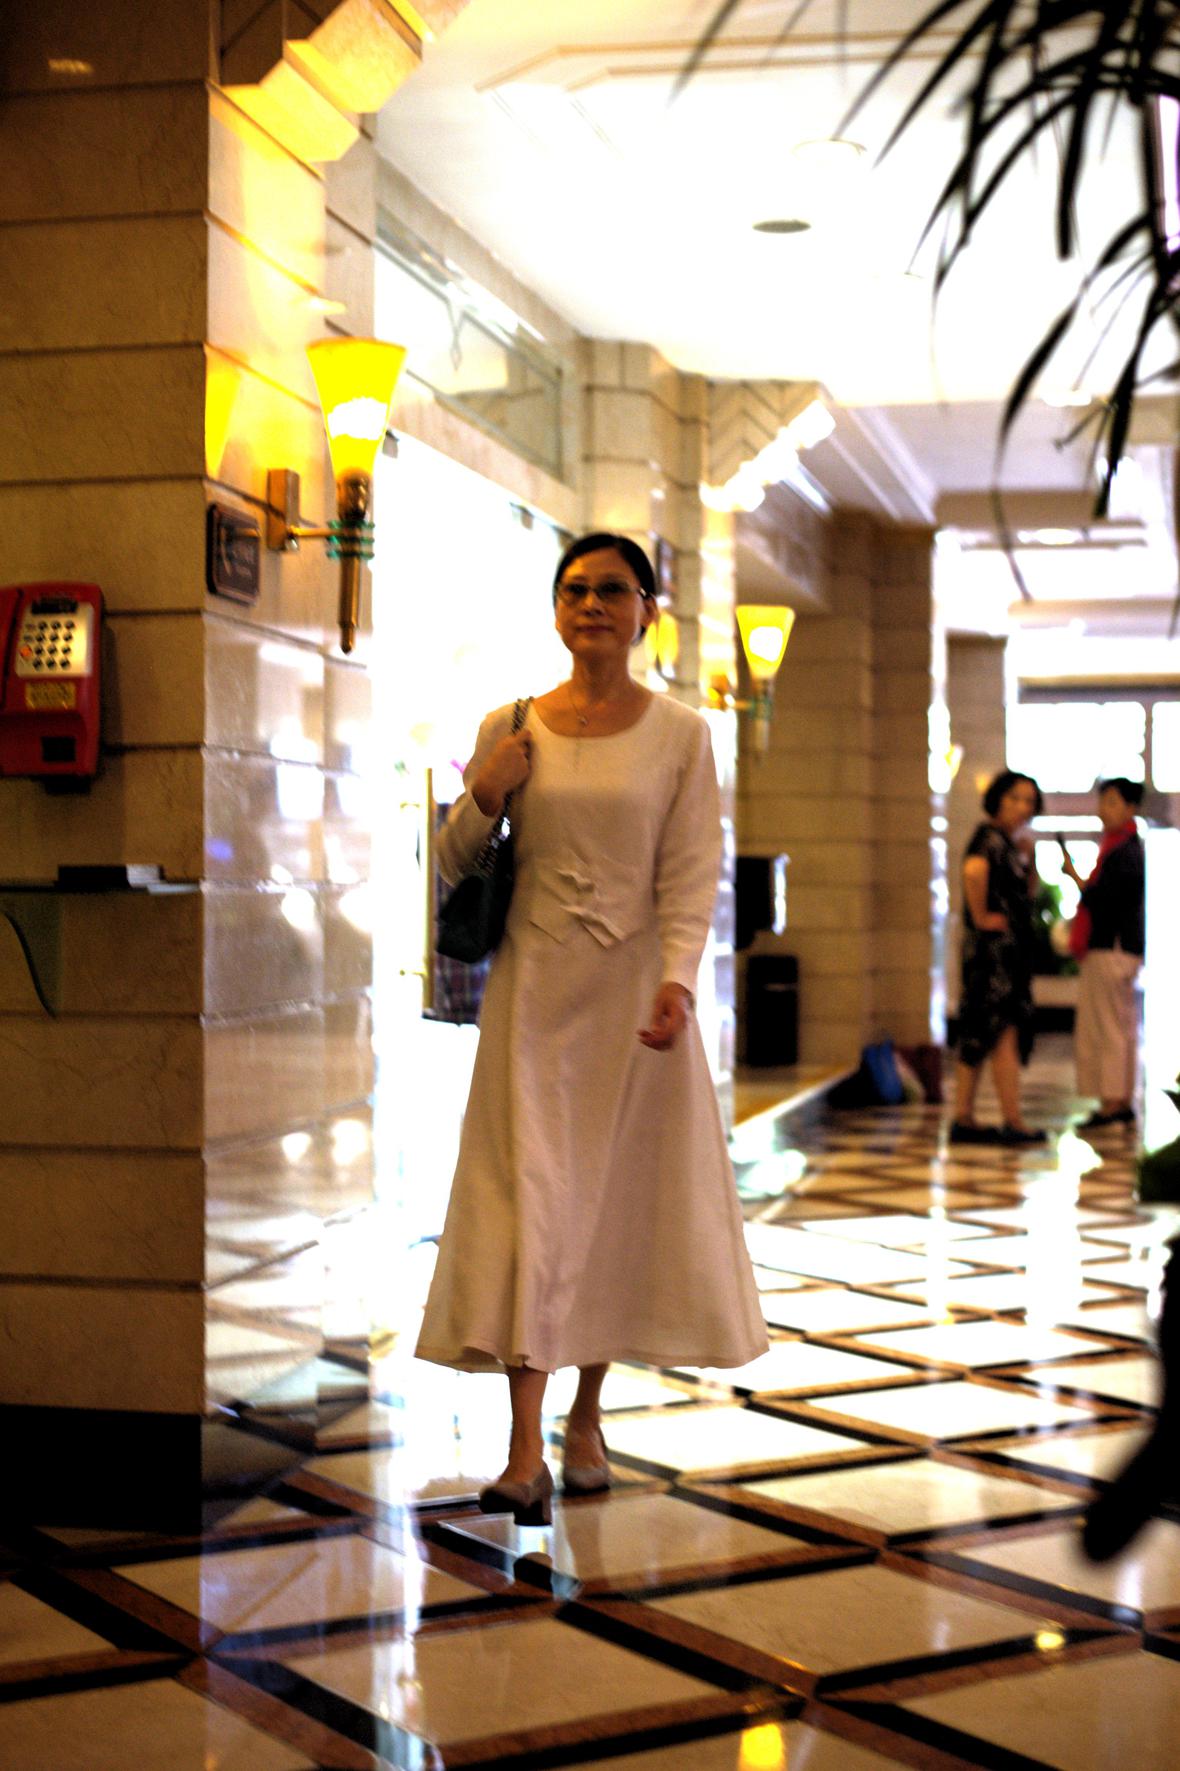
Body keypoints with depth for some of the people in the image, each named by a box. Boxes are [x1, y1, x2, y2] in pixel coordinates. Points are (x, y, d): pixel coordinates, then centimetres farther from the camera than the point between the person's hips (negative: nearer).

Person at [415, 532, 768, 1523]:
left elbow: (691, 876, -5)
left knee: (620, 1199, 6)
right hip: (534, 986, 1)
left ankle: (588, 1416, 23)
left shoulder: (681, 735, 2)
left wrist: (675, 983, -19)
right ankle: (525, 1450, -8)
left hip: (633, 992, 0)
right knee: (528, 1195, -6)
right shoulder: (510, 728, 6)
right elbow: (452, 865, 12)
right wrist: (483, 798, -8)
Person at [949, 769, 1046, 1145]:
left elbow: (1025, 895, 26)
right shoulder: (989, 837, -13)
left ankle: (964, 1120, 13)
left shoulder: (1010, 842, 17)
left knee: (976, 1036, 10)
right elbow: (973, 870, -35)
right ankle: (1013, 1123, -5)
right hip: (994, 946, -10)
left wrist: (1029, 861, 9)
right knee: (1005, 1031, -7)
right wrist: (981, 916, -25)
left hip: (1010, 947, 10)